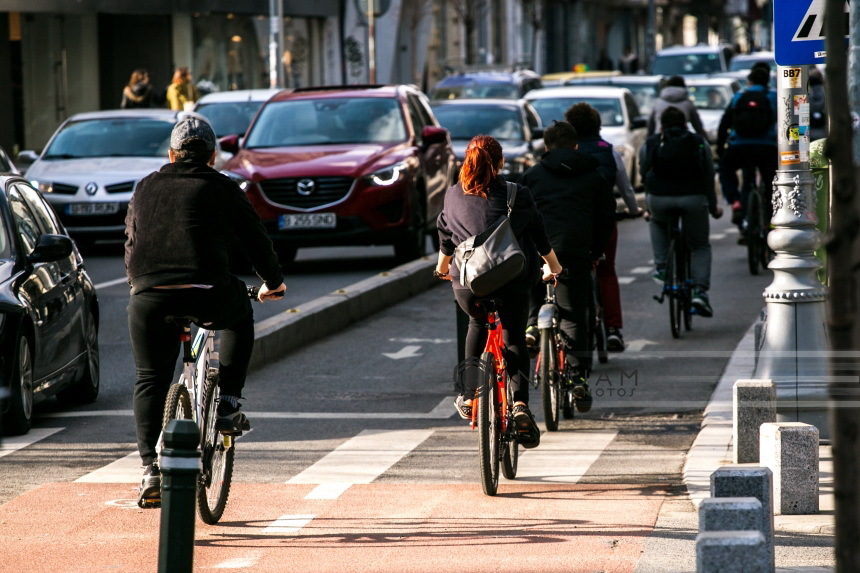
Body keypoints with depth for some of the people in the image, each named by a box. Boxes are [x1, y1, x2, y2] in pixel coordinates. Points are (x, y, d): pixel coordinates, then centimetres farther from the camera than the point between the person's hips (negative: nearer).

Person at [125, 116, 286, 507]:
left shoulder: (146, 188, 22)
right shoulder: (223, 190, 14)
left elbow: (131, 243, 31)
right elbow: (256, 240, 20)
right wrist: (273, 282, 37)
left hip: (149, 297, 2)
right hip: (208, 295, -2)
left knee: (149, 383, 12)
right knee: (240, 315, 31)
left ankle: (150, 470, -1)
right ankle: (228, 404, 21)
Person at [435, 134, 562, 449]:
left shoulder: (453, 196, 4)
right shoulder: (517, 196, -1)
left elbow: (445, 235, 19)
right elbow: (539, 234, 12)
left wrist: (443, 265, 39)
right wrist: (553, 265, 31)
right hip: (511, 284, -2)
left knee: (478, 324, 32)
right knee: (514, 339, 14)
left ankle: (467, 394, 26)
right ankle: (520, 404, -8)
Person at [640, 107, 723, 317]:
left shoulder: (649, 145, 13)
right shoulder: (700, 144, 13)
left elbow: (645, 175, 15)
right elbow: (709, 177, 15)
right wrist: (713, 206, 25)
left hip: (659, 199, 0)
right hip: (693, 199, 0)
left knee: (657, 223, 35)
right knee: (700, 246, 15)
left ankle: (661, 267, 19)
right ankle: (700, 291, -3)